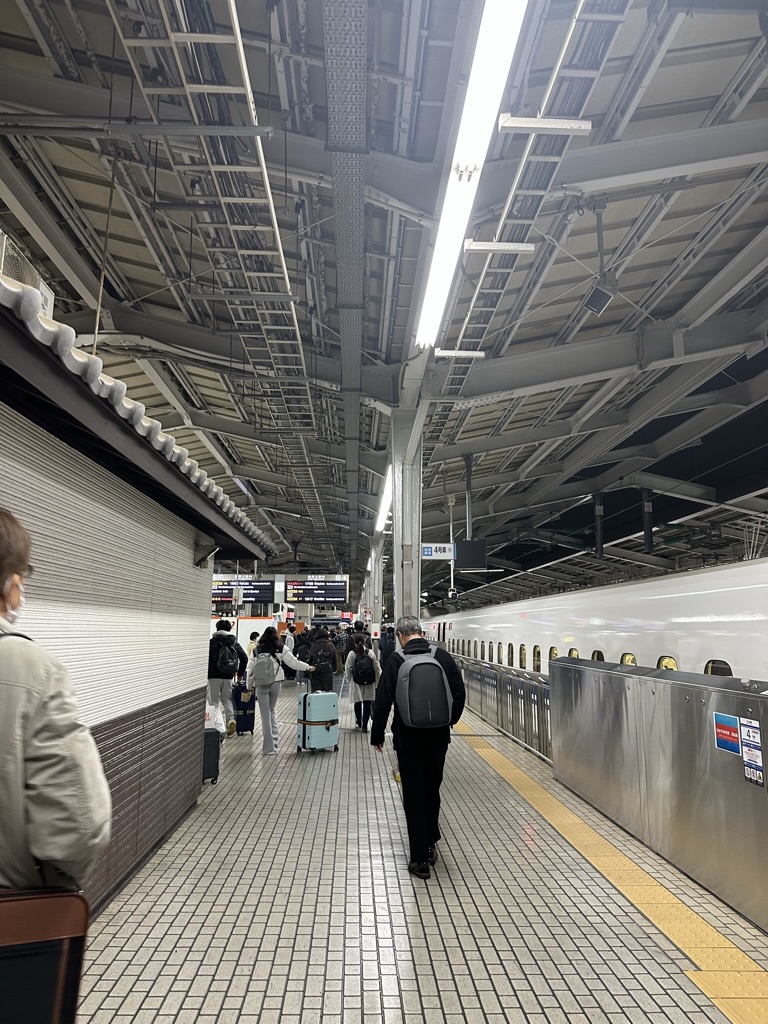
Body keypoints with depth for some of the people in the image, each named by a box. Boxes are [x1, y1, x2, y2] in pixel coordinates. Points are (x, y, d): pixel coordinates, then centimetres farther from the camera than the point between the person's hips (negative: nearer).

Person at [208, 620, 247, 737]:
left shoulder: (212, 642, -4)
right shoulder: (234, 643, 6)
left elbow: (207, 659, -9)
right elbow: (244, 658, 3)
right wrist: (240, 674, 11)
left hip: (214, 676, -3)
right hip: (228, 677, 3)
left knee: (213, 701, 6)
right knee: (226, 699, 15)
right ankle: (231, 719, -8)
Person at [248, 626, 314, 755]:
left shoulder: (257, 650, 3)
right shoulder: (281, 649, -1)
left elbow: (250, 667, 6)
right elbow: (294, 662, 2)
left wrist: (249, 685, 15)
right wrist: (307, 667, 15)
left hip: (261, 684, -1)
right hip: (275, 682, 1)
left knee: (265, 714, 3)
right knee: (271, 711, 20)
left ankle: (269, 747, 2)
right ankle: (274, 740, 16)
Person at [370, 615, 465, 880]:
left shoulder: (396, 660, -9)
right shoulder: (443, 656, -2)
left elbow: (383, 701, -9)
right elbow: (459, 693, 2)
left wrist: (377, 735, 3)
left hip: (408, 738, -3)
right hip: (439, 736, 3)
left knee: (414, 795, 7)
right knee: (432, 790, 21)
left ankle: (420, 858, 11)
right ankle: (430, 844, 36)